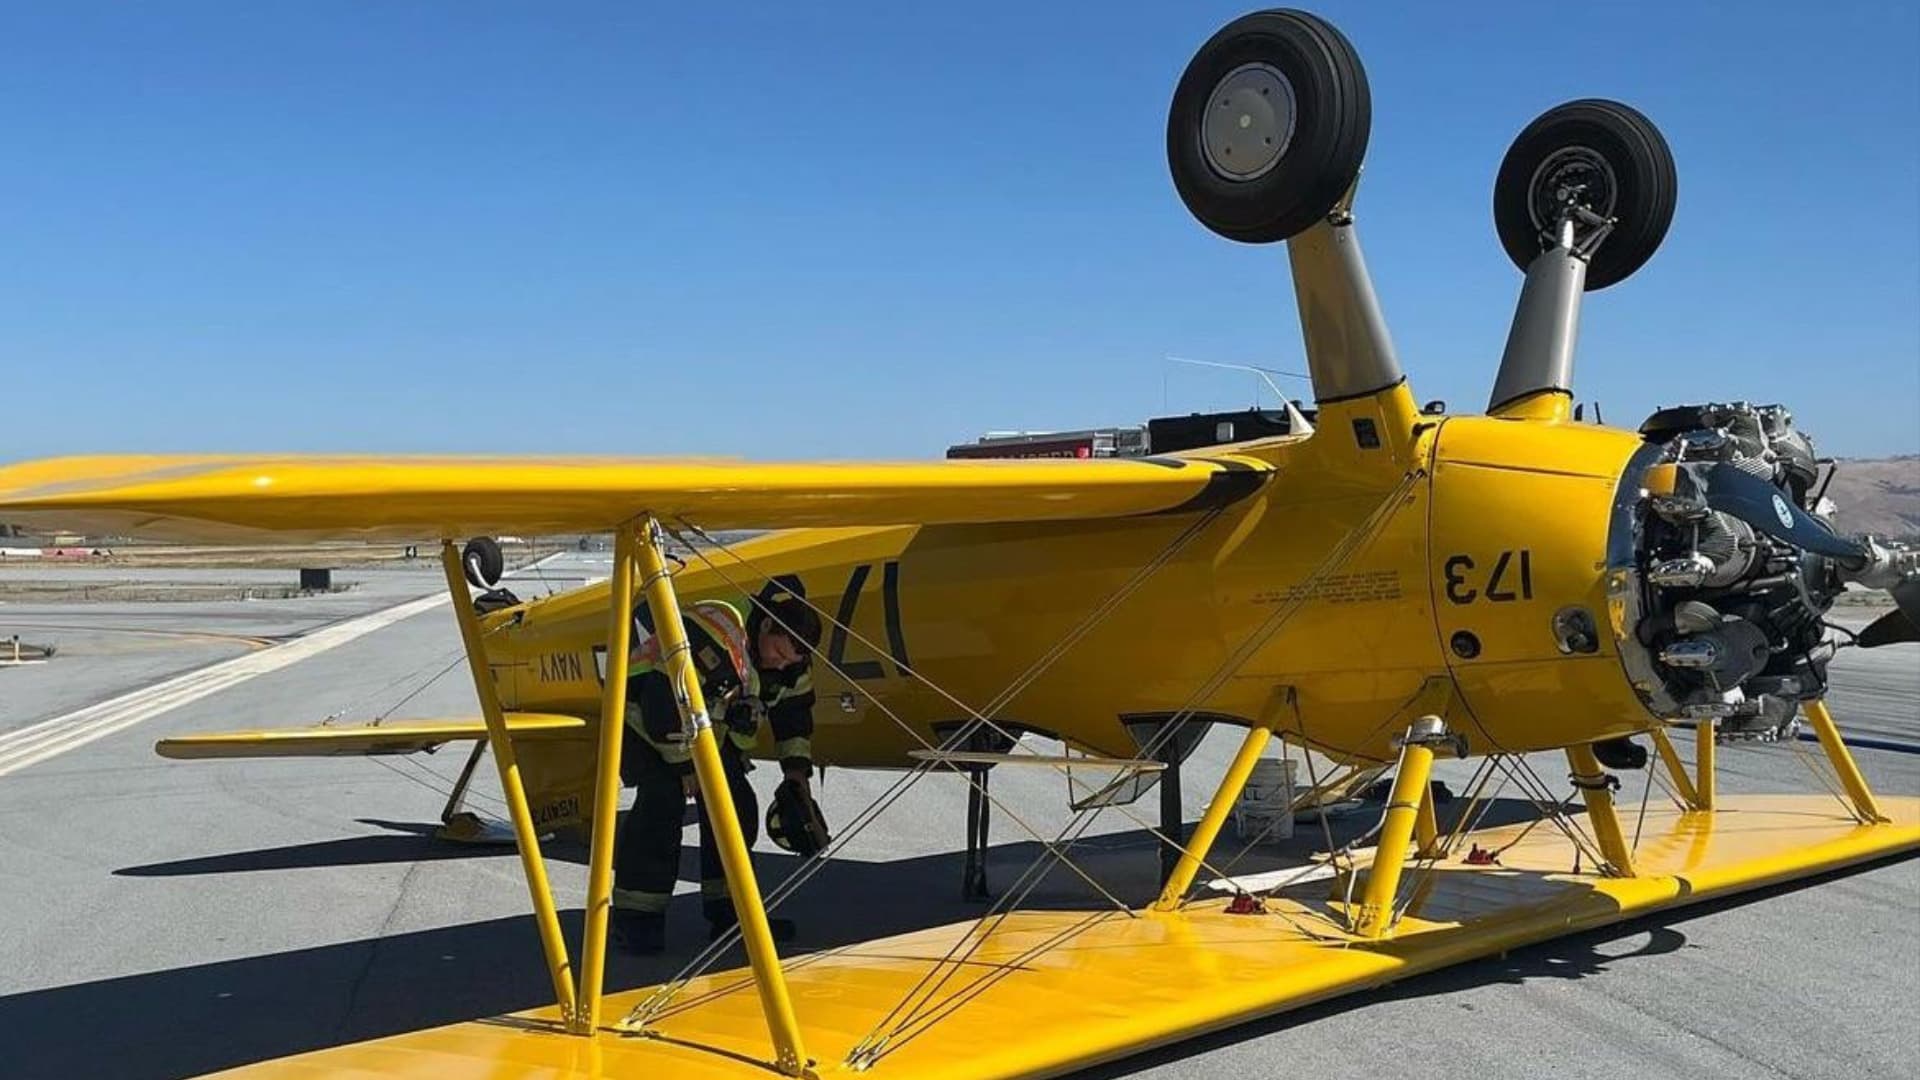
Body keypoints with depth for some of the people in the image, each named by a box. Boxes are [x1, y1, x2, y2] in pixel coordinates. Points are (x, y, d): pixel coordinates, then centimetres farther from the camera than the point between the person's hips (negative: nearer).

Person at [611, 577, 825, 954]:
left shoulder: (790, 661, -9)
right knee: (663, 798, -23)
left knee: (738, 806, -1)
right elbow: (664, 701, -33)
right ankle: (634, 916, -18)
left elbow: (795, 713, 7)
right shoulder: (710, 635, -35)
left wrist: (796, 770, 0)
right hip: (647, 720, -8)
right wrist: (684, 766, -24)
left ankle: (728, 910, 8)